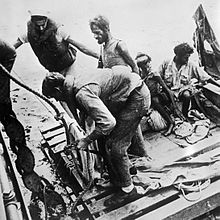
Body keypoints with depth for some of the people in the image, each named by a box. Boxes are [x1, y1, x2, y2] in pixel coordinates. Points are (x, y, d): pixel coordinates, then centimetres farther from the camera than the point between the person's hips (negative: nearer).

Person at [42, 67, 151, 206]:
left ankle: (127, 189, 12)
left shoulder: (82, 93, -26)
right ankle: (115, 180, 31)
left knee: (115, 146, -6)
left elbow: (108, 122, -32)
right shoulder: (76, 79, 5)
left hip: (137, 98, -10)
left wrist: (87, 140, -19)